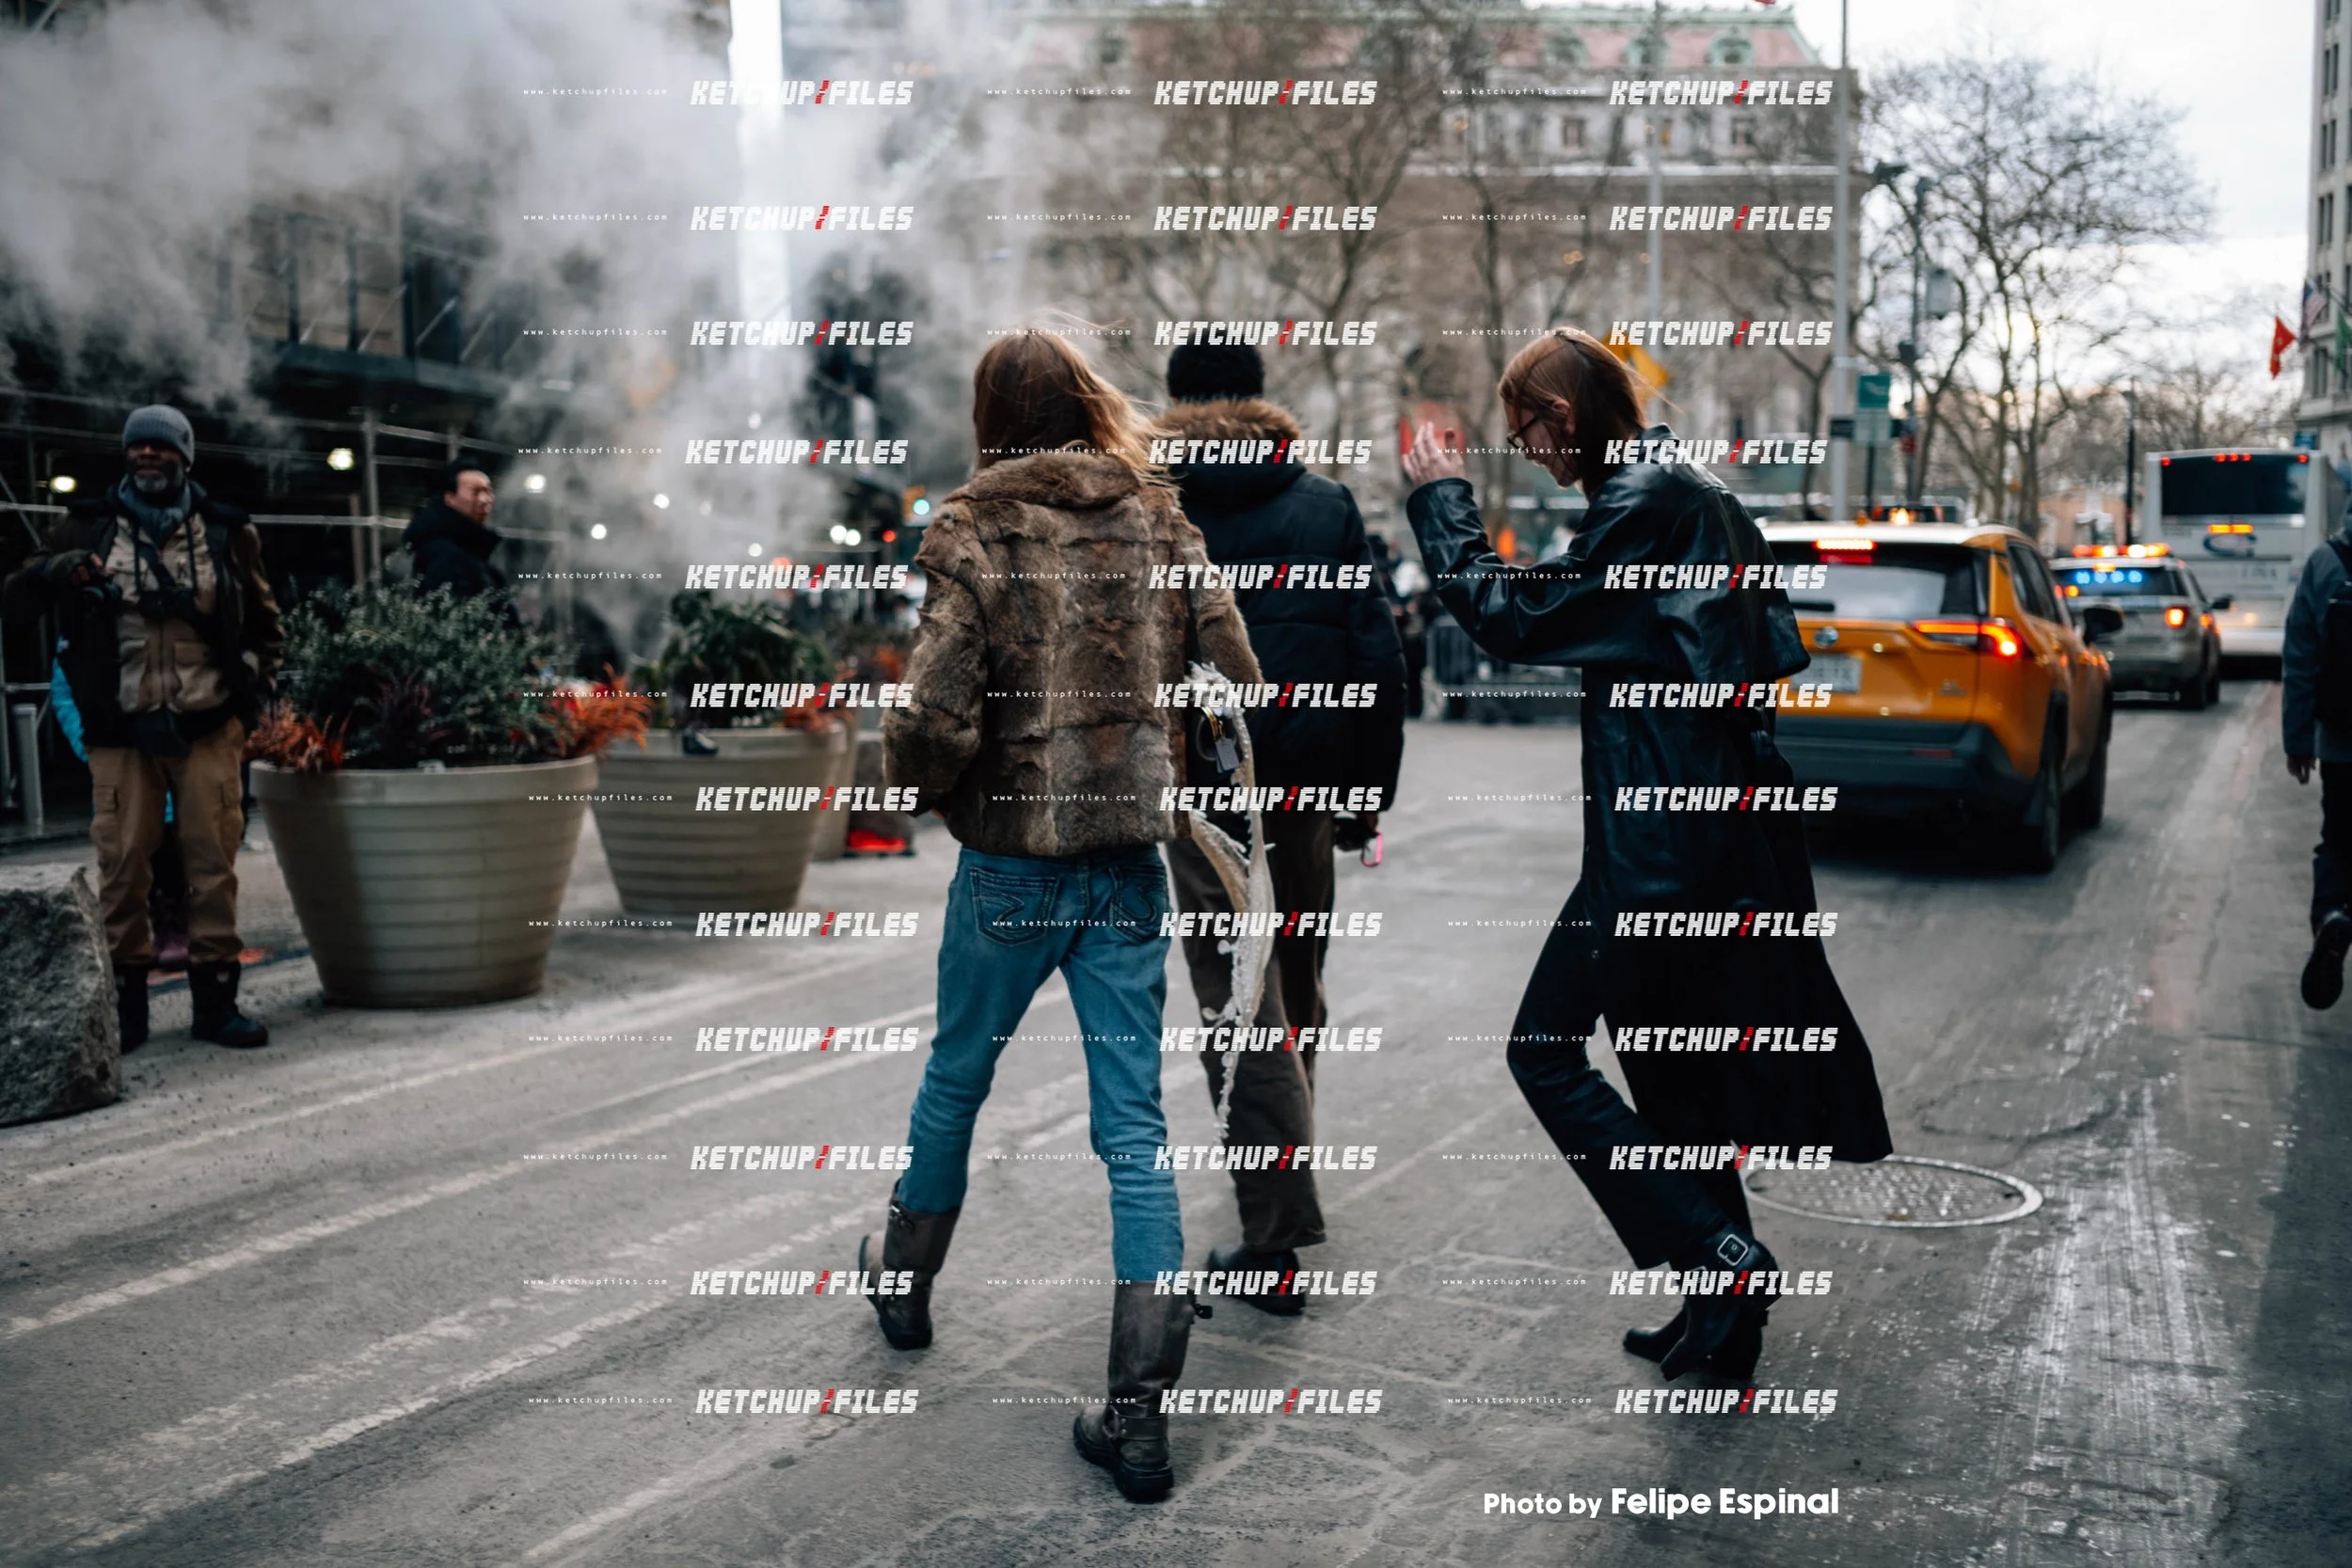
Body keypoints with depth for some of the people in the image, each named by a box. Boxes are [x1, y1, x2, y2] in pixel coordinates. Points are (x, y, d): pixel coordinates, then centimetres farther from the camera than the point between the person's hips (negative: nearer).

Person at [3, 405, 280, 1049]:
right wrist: (60, 570, -15)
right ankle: (125, 1000, 9)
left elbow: (264, 620, 20)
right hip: (121, 729, 0)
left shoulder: (225, 530, 11)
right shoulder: (91, 524, 10)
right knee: (121, 865, -1)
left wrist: (254, 678, 5)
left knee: (213, 862, -1)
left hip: (208, 726, 0)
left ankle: (216, 998, 6)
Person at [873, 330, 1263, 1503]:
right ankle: (1140, 1408, 2)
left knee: (956, 1075, 20)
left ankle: (905, 1280, 44)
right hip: (1132, 857, 3)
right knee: (1135, 1119, 4)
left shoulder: (975, 530, -10)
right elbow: (1231, 675, 0)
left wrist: (914, 784, 2)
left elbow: (936, 712, -18)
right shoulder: (1160, 518, 2)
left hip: (1011, 857, -2)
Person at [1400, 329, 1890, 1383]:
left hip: (1660, 843, -10)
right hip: (1720, 829, 10)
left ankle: (1717, 1259, -3)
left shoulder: (1647, 502, -15)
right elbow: (1773, 649, 22)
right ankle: (1723, 1318, 23)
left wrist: (1440, 500, -5)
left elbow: (1513, 616, -16)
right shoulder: (1696, 494, 16)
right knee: (1674, 1070, 16)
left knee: (1546, 1052, -3)